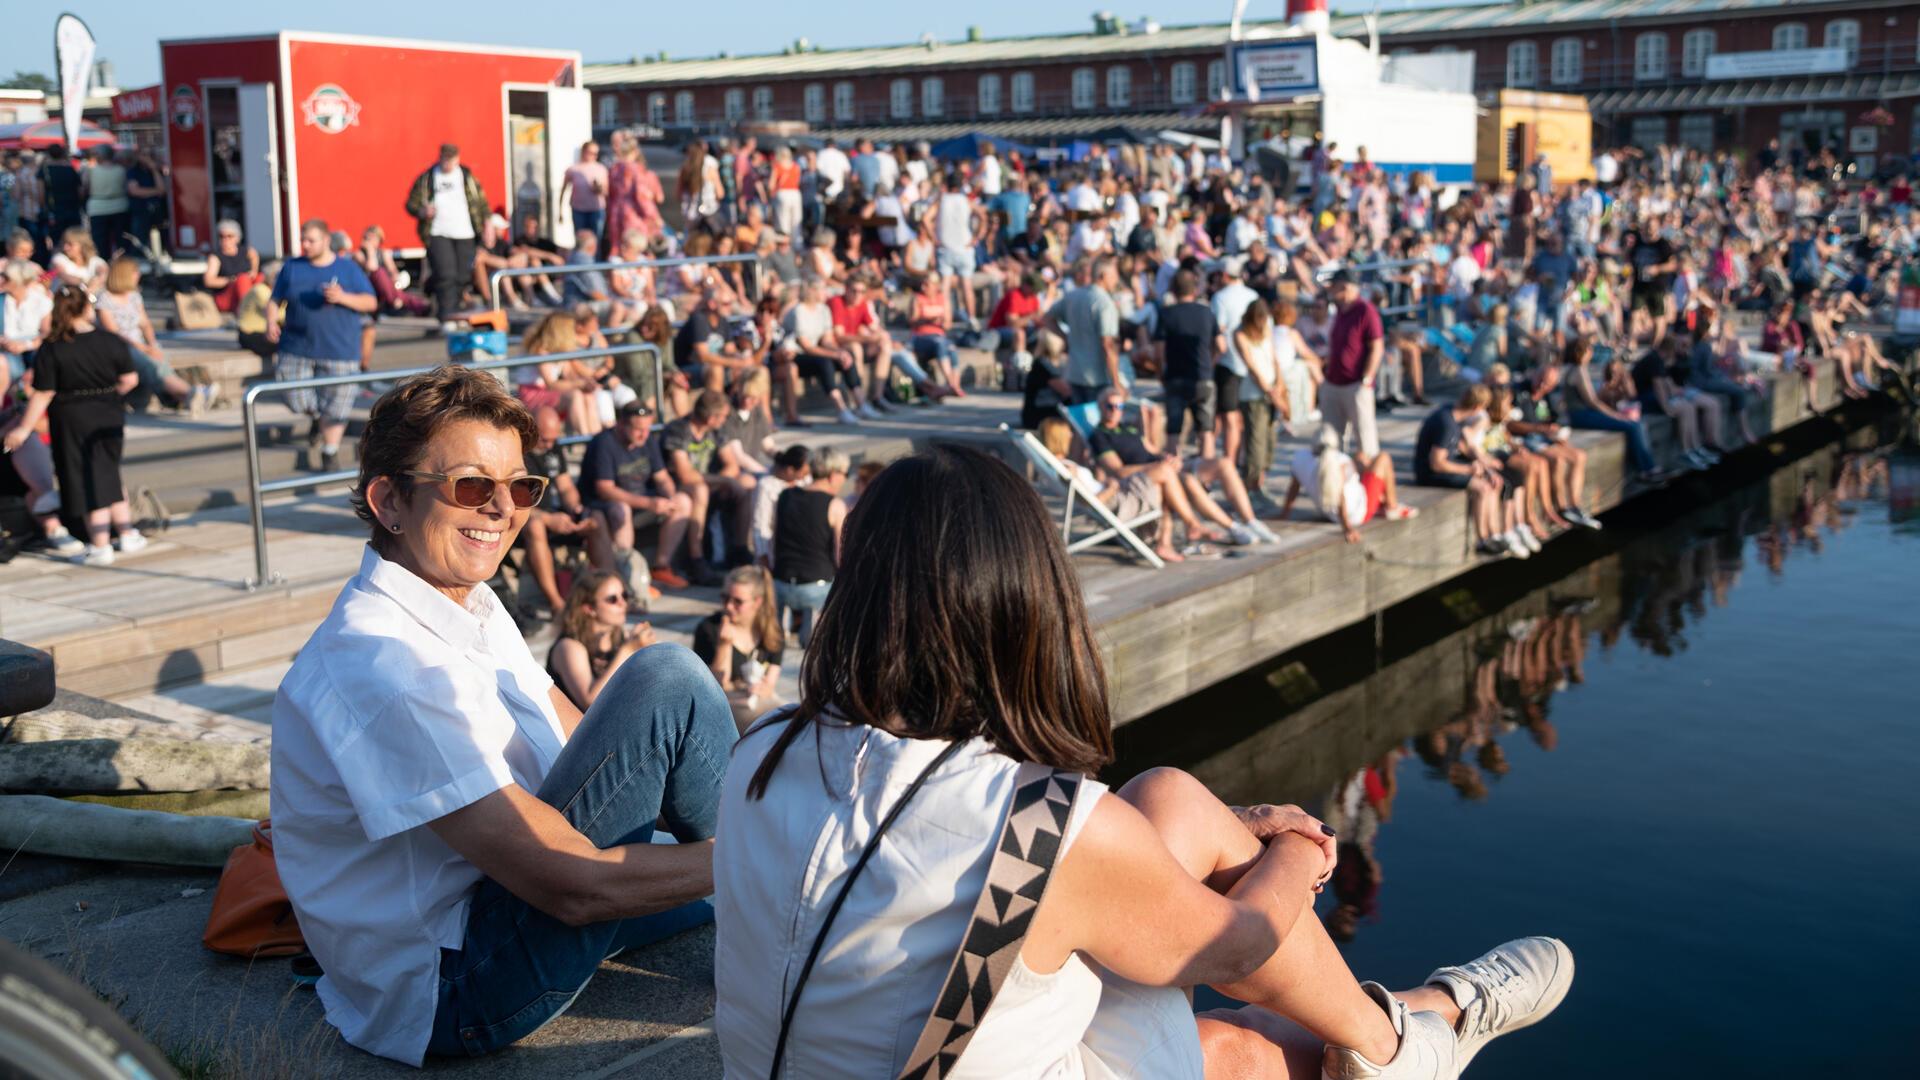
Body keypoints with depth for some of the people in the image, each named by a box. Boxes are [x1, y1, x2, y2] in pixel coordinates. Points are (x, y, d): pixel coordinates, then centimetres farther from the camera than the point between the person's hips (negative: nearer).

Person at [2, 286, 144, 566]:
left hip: (72, 420, -3)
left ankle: (100, 546, 7)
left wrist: (24, 429, -4)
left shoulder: (50, 349, -13)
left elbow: (42, 394, -13)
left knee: (86, 483, 5)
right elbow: (130, 379, -1)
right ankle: (127, 534, 24)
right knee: (108, 475, 20)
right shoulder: (111, 341, -7)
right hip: (109, 417, 3)